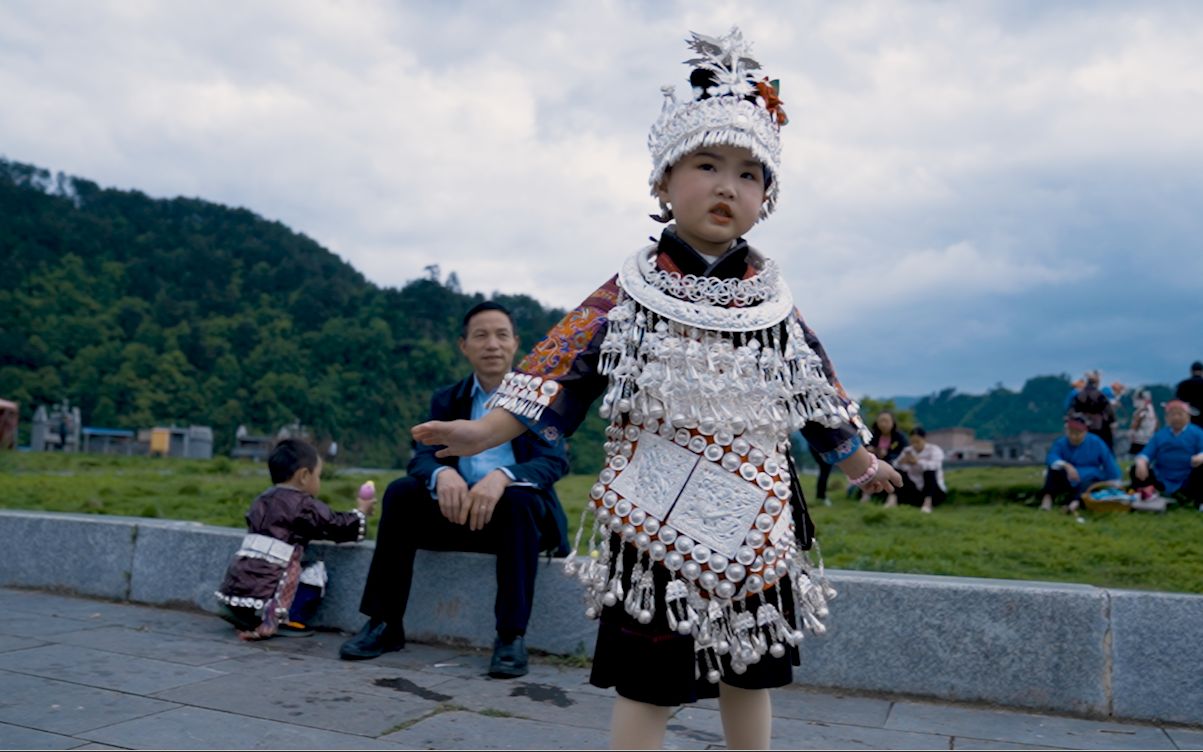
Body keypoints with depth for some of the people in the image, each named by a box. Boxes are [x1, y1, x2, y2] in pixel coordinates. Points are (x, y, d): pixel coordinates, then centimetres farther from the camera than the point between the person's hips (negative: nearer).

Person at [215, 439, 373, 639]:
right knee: (316, 572, 6)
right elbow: (339, 527, 2)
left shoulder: (263, 500, 18)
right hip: (261, 595, -7)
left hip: (232, 590, 7)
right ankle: (277, 620, -4)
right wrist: (360, 512, 23)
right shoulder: (304, 505, -5)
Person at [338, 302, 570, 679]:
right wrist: (442, 474, -30)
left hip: (520, 514, -3)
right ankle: (384, 624, -14)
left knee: (519, 499, -35)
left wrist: (502, 477, -35)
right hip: (459, 509, 3)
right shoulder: (446, 399, 10)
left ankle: (511, 636, -30)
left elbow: (555, 461, -14)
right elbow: (422, 457, -3)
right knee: (400, 492, -20)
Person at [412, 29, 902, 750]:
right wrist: (486, 429, -18)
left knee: (752, 671, 18)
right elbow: (567, 364, -9)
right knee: (647, 681, 5)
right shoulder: (631, 293, -4)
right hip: (657, 519, -3)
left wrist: (863, 462, 22)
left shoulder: (774, 301, 5)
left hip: (756, 520, 4)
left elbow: (818, 390, 13)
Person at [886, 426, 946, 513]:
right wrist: (901, 462, -30)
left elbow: (935, 465, -26)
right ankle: (893, 499, -31)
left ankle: (928, 503, -40)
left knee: (929, 471, -30)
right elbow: (896, 466, -7)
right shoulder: (907, 450, 7)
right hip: (914, 491, 3)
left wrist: (918, 461, -42)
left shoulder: (935, 450, -3)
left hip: (934, 493, -3)